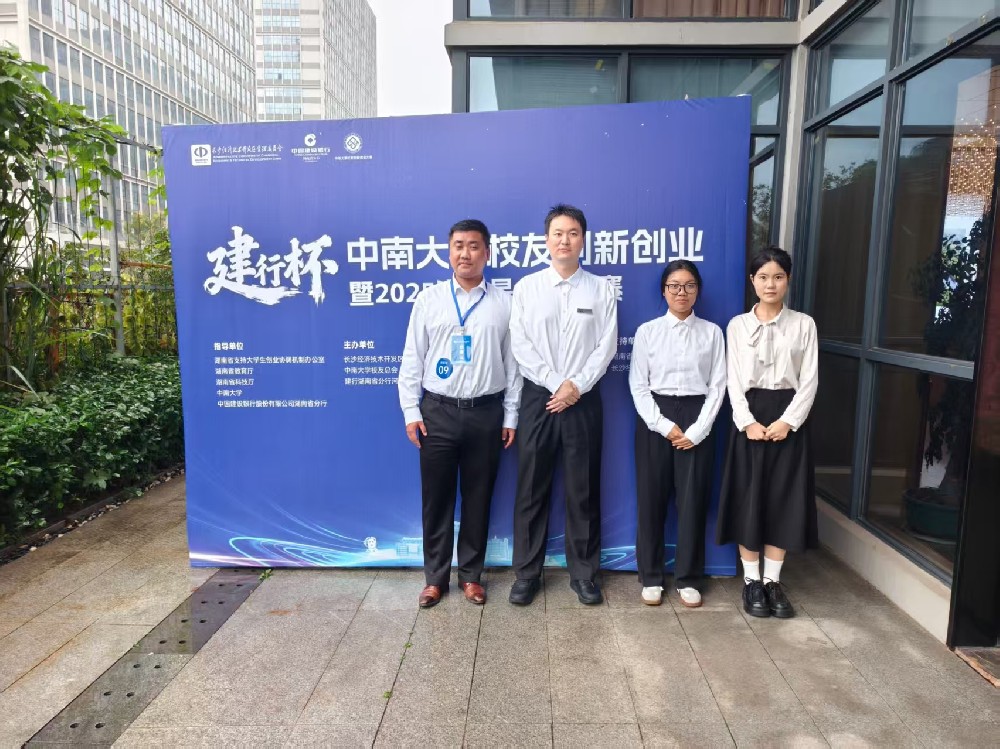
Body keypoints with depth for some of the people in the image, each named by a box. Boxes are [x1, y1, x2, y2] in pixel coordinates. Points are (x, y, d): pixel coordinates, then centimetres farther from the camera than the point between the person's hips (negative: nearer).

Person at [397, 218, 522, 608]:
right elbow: (412, 358, 3)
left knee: (478, 497, 10)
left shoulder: (504, 303, 3)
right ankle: (435, 576, 24)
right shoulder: (429, 299, 3)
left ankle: (471, 575, 27)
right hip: (437, 411, 0)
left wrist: (511, 415, 2)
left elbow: (513, 361, 4)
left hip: (486, 413, 0)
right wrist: (410, 410, -2)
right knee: (436, 497, 8)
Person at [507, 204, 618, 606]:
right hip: (538, 396, 0)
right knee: (531, 489, 6)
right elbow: (520, 345, -3)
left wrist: (577, 386, -12)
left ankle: (583, 572, 23)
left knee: (583, 489, 7)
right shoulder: (527, 286, 3)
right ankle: (527, 572, 20)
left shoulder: (601, 288, 5)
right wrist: (556, 383, -11)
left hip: (584, 399, 0)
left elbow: (607, 345, -2)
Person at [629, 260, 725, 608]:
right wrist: (664, 426, -11)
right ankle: (651, 576, 20)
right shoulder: (647, 330, 1)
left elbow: (717, 385, 1)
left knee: (693, 499, 5)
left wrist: (696, 430, -9)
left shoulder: (712, 332, 4)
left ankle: (688, 578, 21)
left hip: (696, 419, 1)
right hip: (655, 418, 0)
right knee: (651, 498, 4)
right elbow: (638, 385, -3)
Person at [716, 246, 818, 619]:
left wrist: (788, 421, -12)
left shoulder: (804, 324, 4)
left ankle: (773, 581, 17)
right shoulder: (737, 325, 4)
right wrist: (747, 422, -12)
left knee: (783, 500, 5)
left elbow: (809, 380, 0)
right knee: (749, 499, 2)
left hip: (789, 417, 1)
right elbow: (734, 381, 0)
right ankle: (751, 581, 14)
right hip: (750, 417, 0)